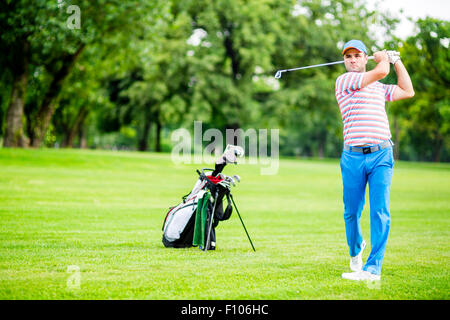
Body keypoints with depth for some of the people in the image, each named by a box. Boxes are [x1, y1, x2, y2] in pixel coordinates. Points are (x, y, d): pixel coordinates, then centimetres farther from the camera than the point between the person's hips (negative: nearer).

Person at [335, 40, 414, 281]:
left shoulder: (378, 87, 21)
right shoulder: (344, 81, 1)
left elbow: (407, 91, 28)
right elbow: (381, 71, -7)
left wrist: (397, 61, 29)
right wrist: (383, 58, 14)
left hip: (381, 155, 3)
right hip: (353, 157, -3)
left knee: (380, 212, -9)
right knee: (352, 212, 6)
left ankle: (373, 268, -8)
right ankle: (355, 251, 34)